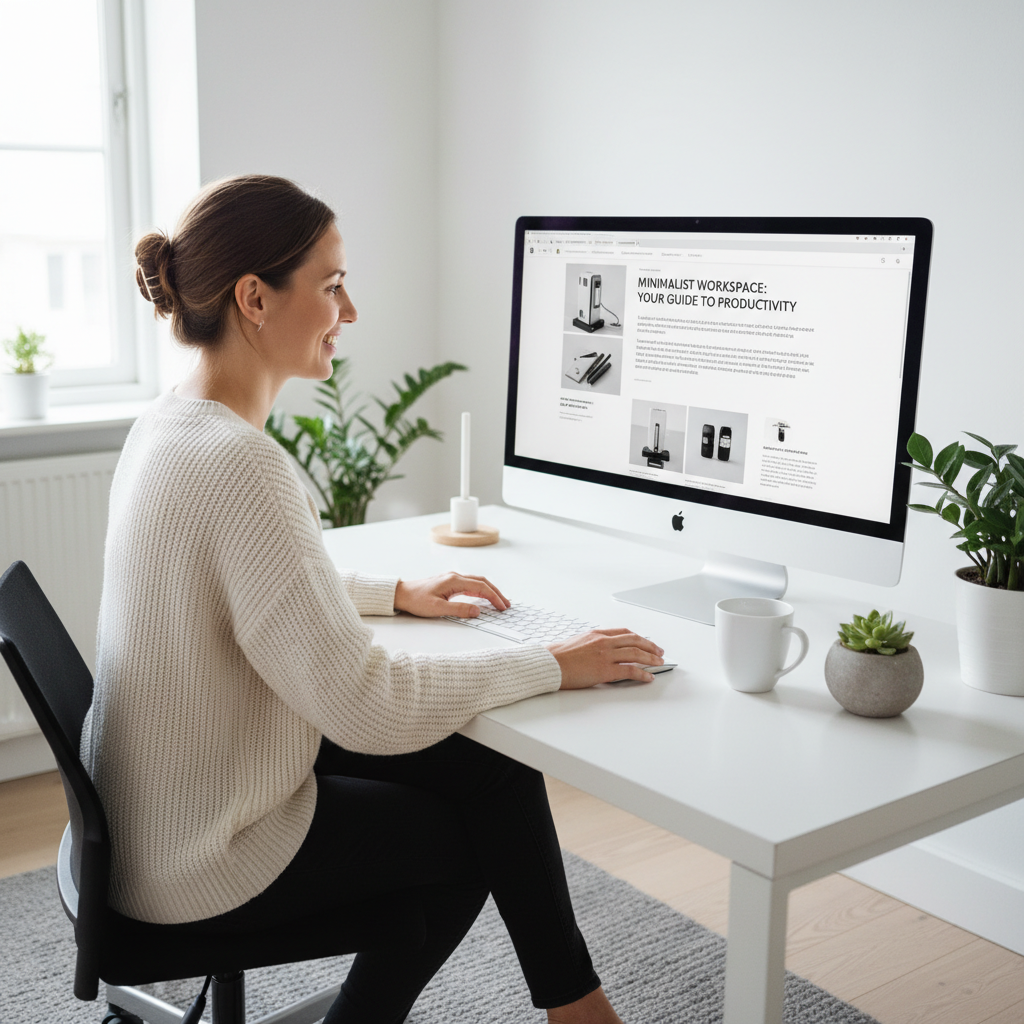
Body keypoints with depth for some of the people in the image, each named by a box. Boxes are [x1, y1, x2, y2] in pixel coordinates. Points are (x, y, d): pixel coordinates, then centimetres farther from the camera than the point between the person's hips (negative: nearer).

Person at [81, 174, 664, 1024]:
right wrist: (552, 665, -18)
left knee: (493, 766, 10)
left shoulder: (171, 425, 1)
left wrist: (396, 593, 14)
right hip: (210, 870, -8)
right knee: (480, 834, 11)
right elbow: (369, 708, -29)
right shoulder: (241, 467, -30)